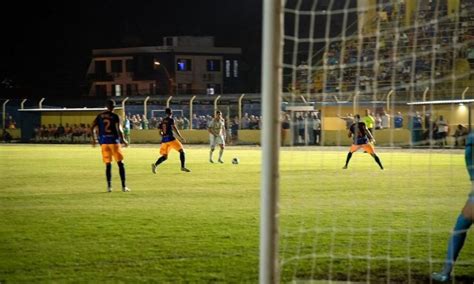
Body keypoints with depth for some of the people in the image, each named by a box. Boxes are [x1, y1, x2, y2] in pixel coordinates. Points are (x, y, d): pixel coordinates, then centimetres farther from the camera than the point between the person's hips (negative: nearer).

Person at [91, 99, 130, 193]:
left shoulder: (99, 116, 7)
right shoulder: (115, 116, -6)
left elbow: (92, 128, 4)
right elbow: (119, 130, -14)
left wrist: (94, 139, 17)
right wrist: (123, 140, 0)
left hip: (103, 142, 4)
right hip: (114, 141, -4)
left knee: (108, 164, 10)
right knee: (120, 163, 4)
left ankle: (109, 186, 3)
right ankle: (123, 186, 1)